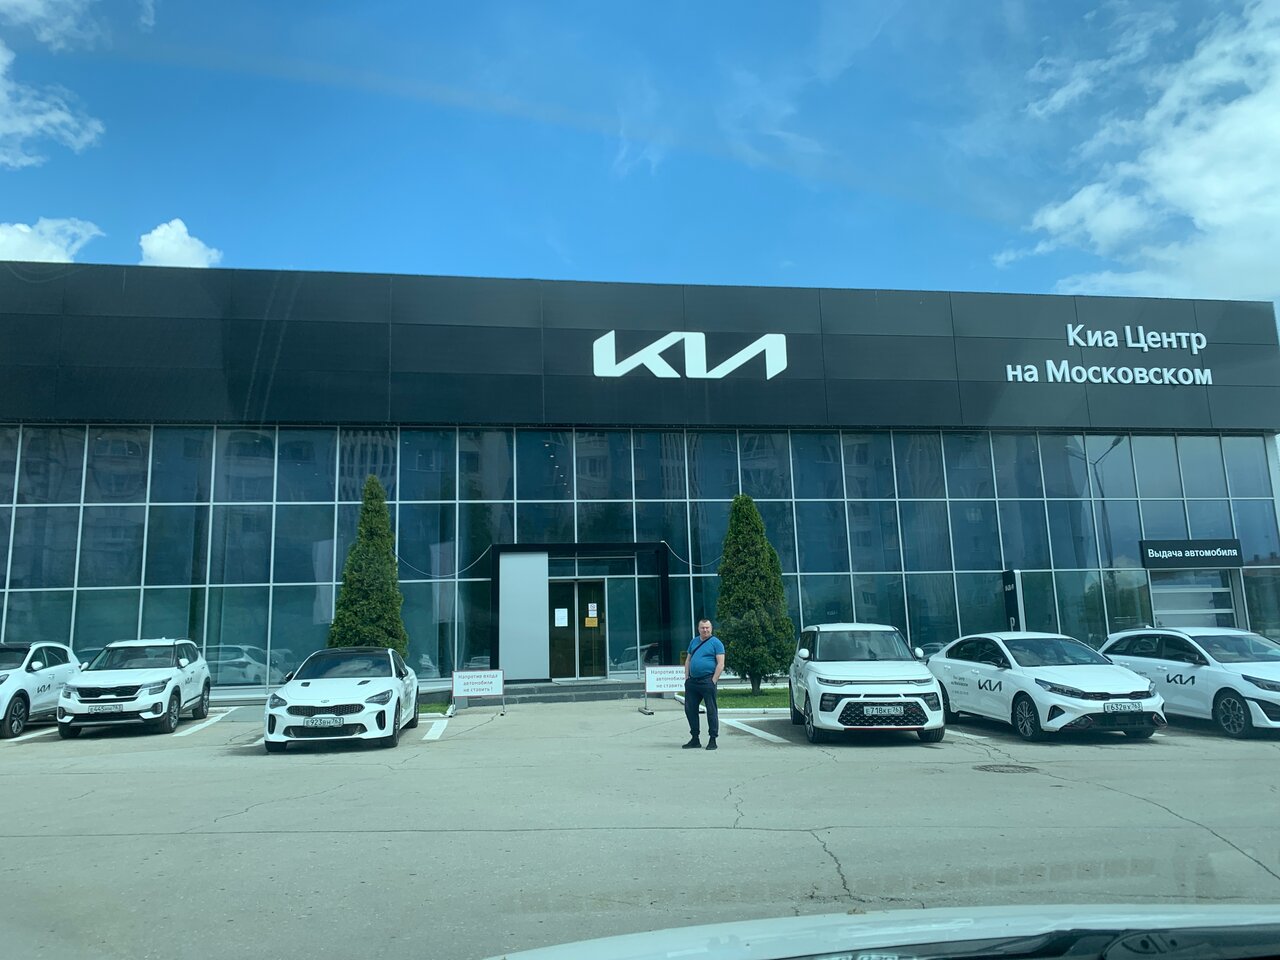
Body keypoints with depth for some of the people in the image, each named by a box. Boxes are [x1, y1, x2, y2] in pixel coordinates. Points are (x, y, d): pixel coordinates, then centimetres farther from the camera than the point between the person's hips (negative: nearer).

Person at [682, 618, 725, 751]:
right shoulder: (693, 641, 16)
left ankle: (712, 740, 8)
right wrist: (687, 677, 10)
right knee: (690, 709, 10)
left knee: (711, 710, -1)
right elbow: (688, 660, 20)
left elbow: (721, 664, -9)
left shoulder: (716, 643, -4)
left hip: (707, 681, -7)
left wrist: (713, 681, -14)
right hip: (692, 681, 7)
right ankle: (695, 739, 22)